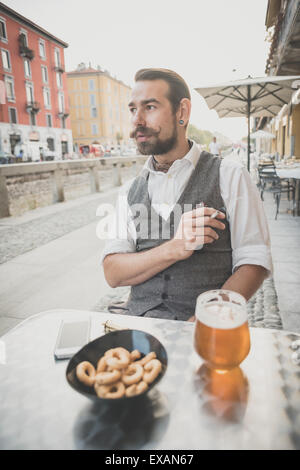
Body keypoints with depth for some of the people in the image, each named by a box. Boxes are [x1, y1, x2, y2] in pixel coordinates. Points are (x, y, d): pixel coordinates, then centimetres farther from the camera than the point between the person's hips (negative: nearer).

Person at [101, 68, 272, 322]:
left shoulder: (230, 176, 0)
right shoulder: (130, 191, 9)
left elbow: (255, 263, -5)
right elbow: (113, 274, 1)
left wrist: (203, 322, -19)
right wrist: (175, 248, -16)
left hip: (202, 327, -2)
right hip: (138, 316, 3)